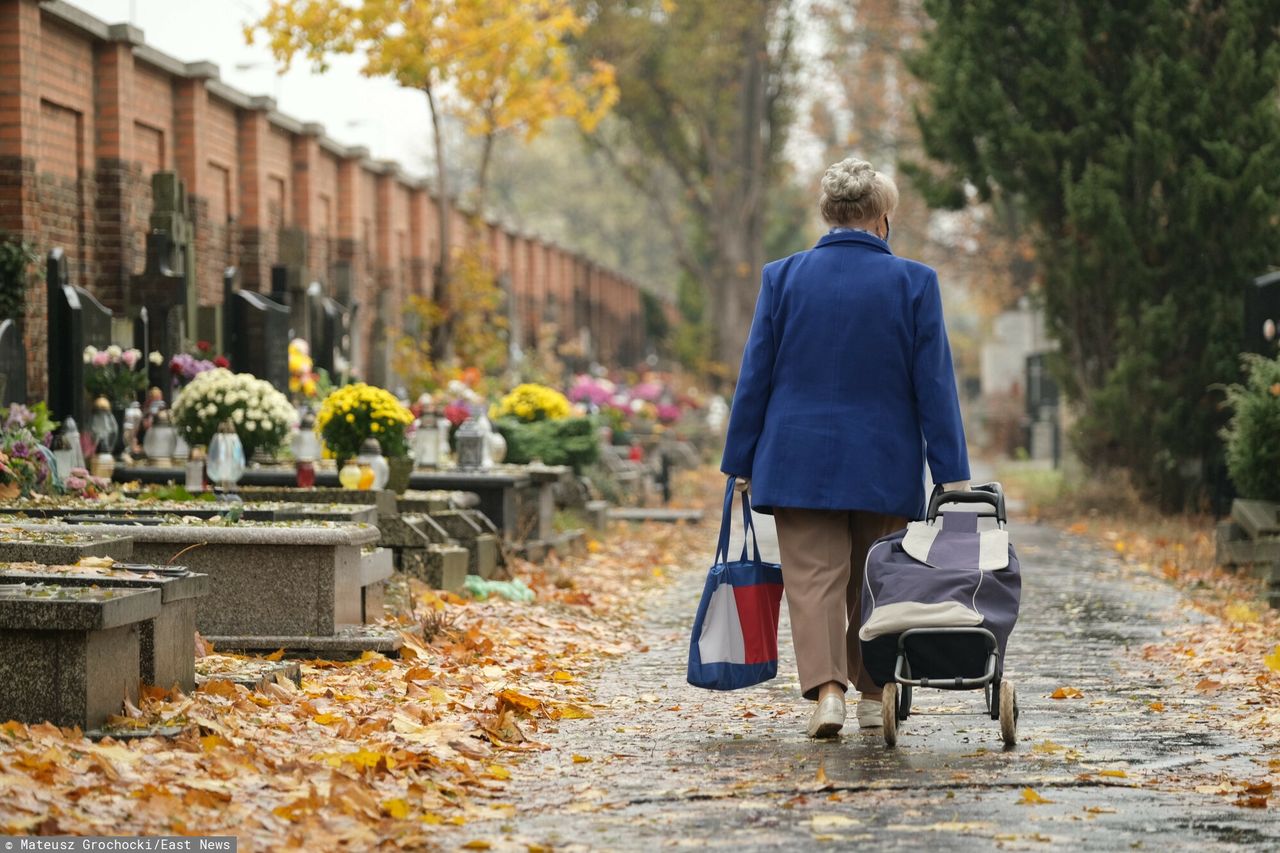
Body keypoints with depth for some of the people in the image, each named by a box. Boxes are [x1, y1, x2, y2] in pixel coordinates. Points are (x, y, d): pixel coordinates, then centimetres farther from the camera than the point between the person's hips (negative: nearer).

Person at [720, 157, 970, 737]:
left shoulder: (782, 277, 0)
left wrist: (741, 463, 7)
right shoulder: (913, 282, -3)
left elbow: (754, 378, 1)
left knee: (813, 580, -1)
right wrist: (952, 474, -1)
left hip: (800, 465, 0)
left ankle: (827, 690, -17)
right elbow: (934, 384, -4)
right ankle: (874, 696, 20)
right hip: (885, 468, 0)